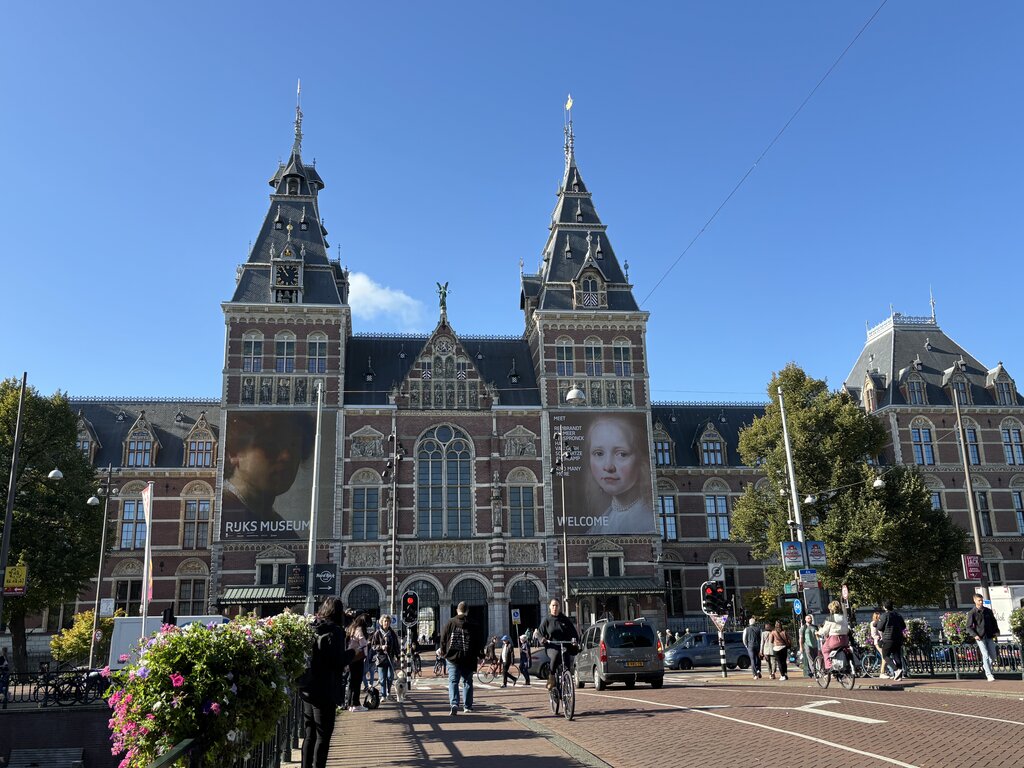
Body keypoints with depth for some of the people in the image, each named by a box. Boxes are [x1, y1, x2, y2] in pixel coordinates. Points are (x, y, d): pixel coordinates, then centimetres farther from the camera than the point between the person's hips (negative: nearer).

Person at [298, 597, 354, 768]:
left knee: (309, 735, 16)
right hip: (325, 691, -6)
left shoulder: (311, 629, 5)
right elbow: (339, 663, -18)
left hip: (307, 689, 6)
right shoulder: (335, 632, -13)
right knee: (323, 736, 3)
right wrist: (352, 652, -2)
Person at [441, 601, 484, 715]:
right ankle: (467, 706, 16)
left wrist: (444, 652, 14)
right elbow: (479, 641, 2)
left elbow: (443, 639, 2)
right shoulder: (473, 624, -1)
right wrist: (479, 656, 10)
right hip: (469, 658, 1)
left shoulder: (450, 622, -1)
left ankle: (454, 704, -19)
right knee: (468, 682, 13)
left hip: (453, 658, -1)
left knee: (453, 681, 0)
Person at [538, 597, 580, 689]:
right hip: (552, 647, -2)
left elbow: (573, 632, 10)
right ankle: (551, 679, -22)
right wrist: (542, 639, -15)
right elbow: (540, 633, 8)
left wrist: (575, 640, -11)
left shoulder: (566, 620, 12)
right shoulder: (546, 620, 9)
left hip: (565, 647, 2)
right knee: (555, 655, -34)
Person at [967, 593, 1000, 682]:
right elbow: (969, 627, -3)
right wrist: (975, 635, -16)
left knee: (993, 655, 7)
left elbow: (994, 622, 19)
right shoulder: (972, 613, -4)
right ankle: (989, 675, -8)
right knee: (985, 655, -10)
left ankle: (988, 671, 30)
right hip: (980, 637, -5)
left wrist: (996, 631, 4)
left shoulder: (988, 611, 9)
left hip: (989, 636, 5)